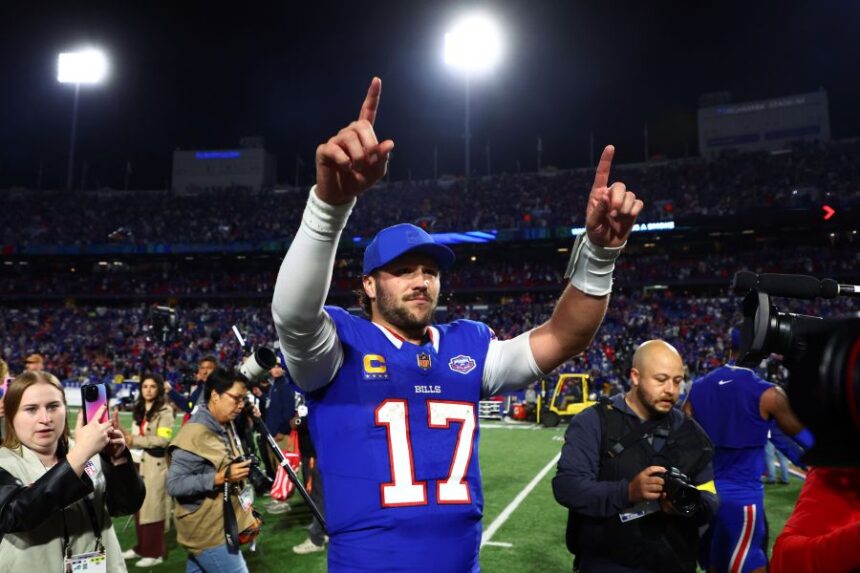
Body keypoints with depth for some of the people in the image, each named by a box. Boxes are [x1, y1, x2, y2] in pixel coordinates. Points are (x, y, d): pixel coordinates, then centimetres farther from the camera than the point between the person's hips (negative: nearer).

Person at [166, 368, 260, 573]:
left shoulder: (226, 427, 8)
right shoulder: (194, 433, -21)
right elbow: (174, 484, -24)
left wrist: (245, 515, 15)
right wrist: (222, 477, -29)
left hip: (223, 525, 9)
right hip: (207, 532, -9)